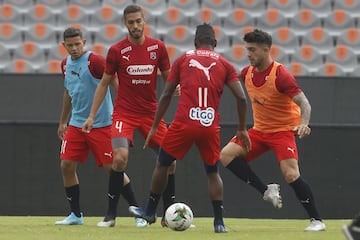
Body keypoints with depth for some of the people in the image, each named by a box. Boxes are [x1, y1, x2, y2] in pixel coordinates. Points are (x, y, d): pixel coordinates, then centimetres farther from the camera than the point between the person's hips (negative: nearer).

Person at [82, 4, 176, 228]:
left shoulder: (158, 47, 0)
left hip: (151, 112, 3)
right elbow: (104, 83, 4)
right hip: (124, 112, -3)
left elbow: (168, 77, 10)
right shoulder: (116, 50, -5)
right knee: (120, 157, -22)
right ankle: (111, 215, -11)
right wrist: (92, 115, 1)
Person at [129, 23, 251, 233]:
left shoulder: (183, 60, 11)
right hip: (211, 127, 1)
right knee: (213, 172, 17)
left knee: (162, 164, 19)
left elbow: (166, 95, 10)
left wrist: (155, 127, 16)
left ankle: (150, 211, 30)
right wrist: (242, 129, 12)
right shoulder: (224, 64, 11)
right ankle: (219, 221, 5)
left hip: (184, 123, -1)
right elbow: (241, 98, 2)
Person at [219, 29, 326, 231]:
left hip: (283, 130, -7)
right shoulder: (248, 73, 0)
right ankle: (266, 191, 0)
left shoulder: (281, 75, -21)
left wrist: (303, 123, -45)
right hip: (259, 130, 7)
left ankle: (317, 220, -9)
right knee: (226, 155, -9)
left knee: (291, 175, -22)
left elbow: (304, 103, -25)